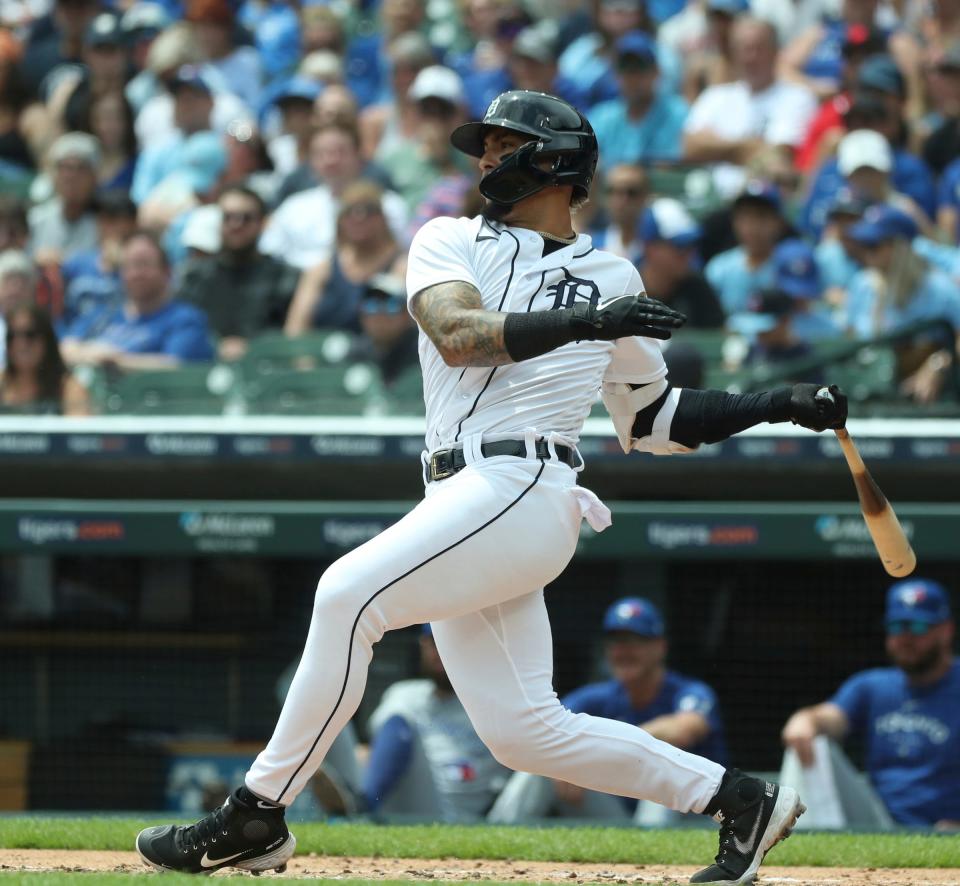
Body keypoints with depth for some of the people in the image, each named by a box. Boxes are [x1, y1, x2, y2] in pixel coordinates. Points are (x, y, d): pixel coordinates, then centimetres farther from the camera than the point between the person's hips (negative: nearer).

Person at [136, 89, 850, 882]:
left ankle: (256, 816, -19)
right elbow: (458, 335, -6)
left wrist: (775, 405, 15)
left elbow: (651, 422, 24)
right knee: (522, 729, 0)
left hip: (524, 487, -4)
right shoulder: (449, 243, 17)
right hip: (459, 502, 4)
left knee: (349, 593, -23)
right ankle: (741, 801, 11)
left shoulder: (612, 279, 16)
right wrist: (583, 322, -18)